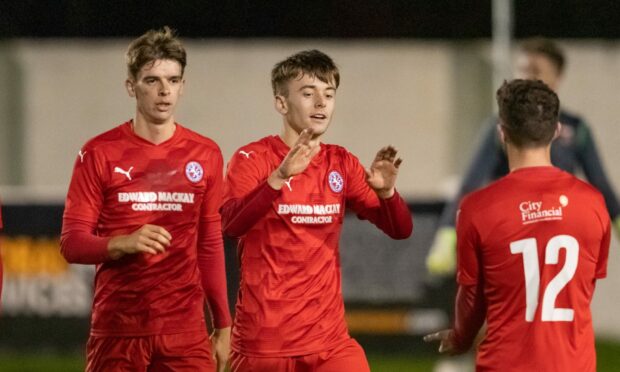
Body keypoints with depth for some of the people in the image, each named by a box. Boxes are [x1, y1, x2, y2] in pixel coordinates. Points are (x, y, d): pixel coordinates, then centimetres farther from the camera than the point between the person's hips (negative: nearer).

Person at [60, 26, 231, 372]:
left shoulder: (205, 155, 8)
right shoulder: (100, 153, 1)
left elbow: (211, 247, 15)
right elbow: (72, 243, -1)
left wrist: (224, 326, 13)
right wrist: (123, 244, -20)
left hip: (186, 331, 1)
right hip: (116, 329, -1)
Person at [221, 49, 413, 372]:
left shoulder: (341, 164, 7)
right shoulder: (252, 159, -7)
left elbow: (400, 230, 3)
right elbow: (231, 224, -25)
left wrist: (386, 190, -19)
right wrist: (280, 176, -39)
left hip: (329, 339, 3)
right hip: (262, 342, -3)